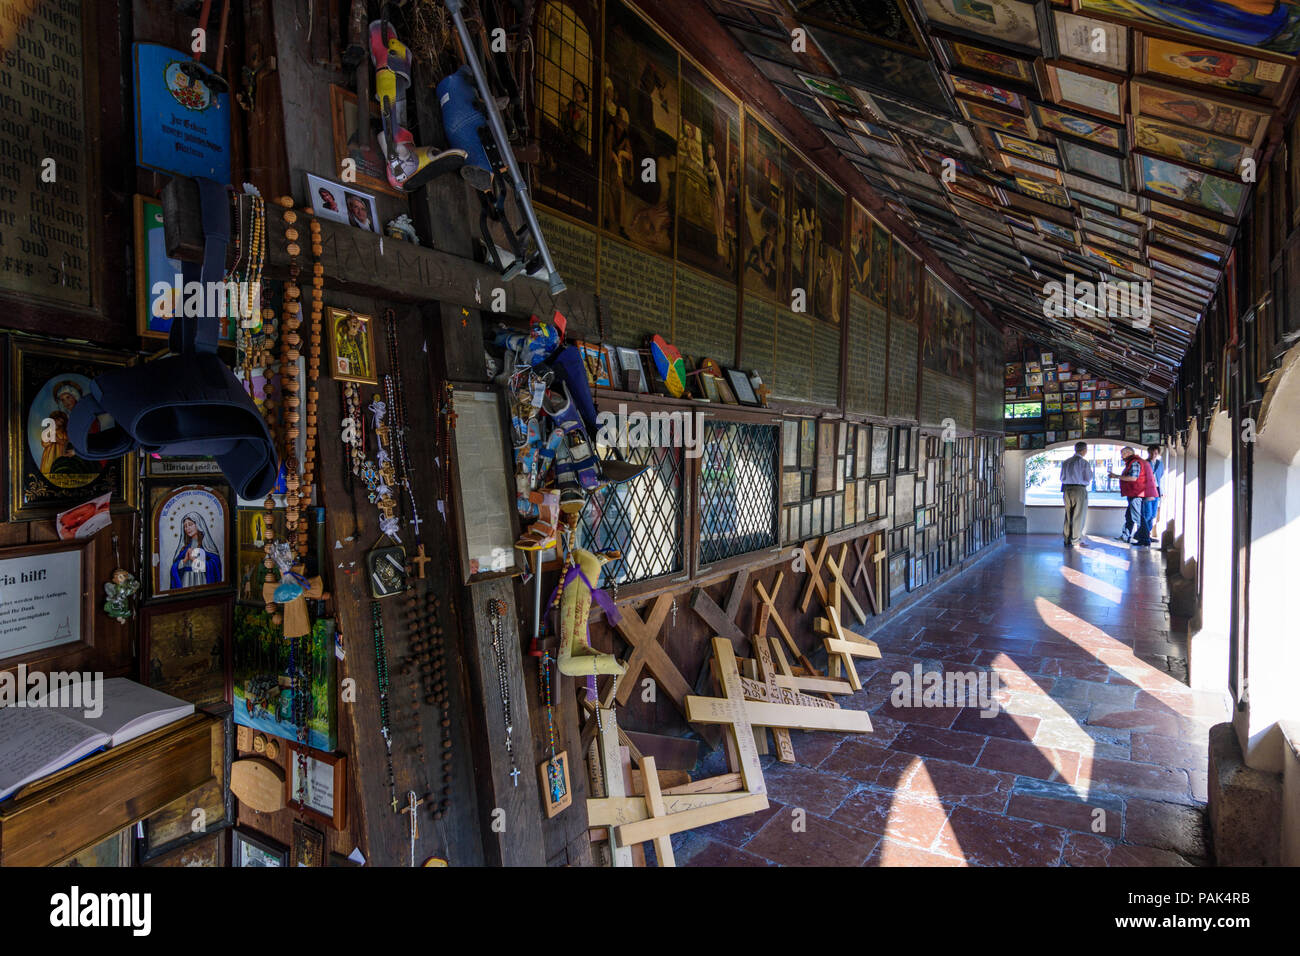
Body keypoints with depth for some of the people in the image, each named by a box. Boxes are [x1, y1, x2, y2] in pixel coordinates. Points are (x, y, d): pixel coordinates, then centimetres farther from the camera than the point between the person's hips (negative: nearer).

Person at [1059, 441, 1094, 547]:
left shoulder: (1065, 462, 8)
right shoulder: (1084, 463, -8)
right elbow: (1088, 479, -6)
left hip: (1067, 489, 5)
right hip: (1079, 490, -5)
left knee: (1068, 515, 12)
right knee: (1079, 516, 2)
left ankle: (1067, 539, 15)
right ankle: (1075, 540, 3)